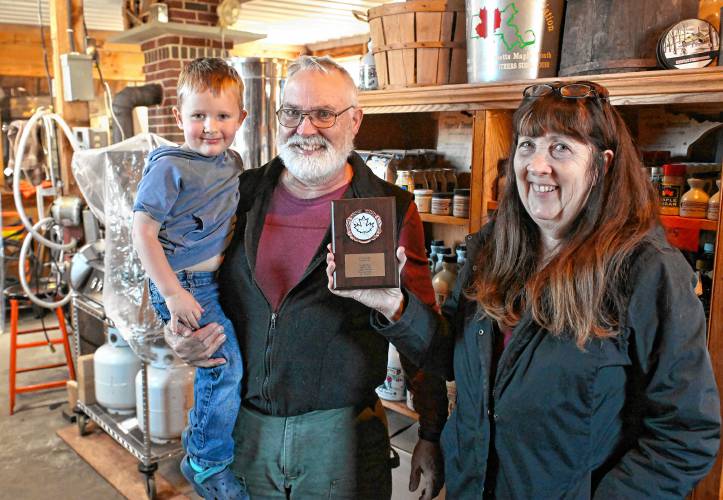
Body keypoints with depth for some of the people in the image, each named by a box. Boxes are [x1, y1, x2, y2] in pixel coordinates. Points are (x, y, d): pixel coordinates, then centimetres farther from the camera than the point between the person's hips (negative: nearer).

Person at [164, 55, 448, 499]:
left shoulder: (391, 210, -8)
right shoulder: (242, 193, 1)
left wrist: (432, 437, -4)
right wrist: (179, 335, -5)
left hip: (340, 430, -3)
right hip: (244, 427, 3)